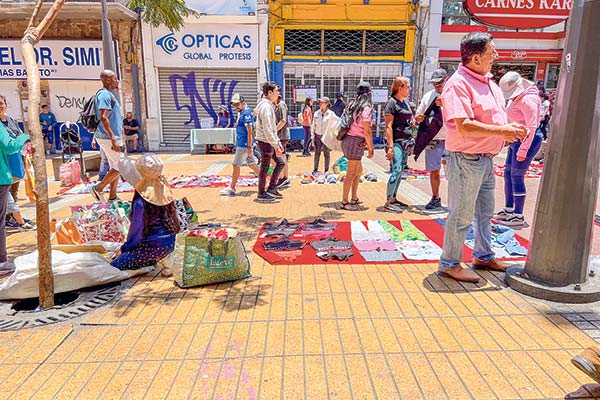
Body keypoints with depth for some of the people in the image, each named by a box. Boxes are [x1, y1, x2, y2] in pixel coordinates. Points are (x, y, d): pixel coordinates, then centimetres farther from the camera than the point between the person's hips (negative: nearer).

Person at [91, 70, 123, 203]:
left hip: (111, 137, 10)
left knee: (115, 167, 12)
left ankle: (112, 197, 18)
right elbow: (103, 118, -25)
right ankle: (98, 188, 2)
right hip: (109, 138, -10)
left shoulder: (109, 94, 17)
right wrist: (113, 139, -28)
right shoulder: (105, 94, -15)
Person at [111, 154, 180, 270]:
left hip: (155, 246, -8)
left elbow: (136, 231, -15)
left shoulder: (141, 201, -24)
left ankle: (152, 262, -3)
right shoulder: (164, 189, -3)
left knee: (114, 265, 0)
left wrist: (123, 249, 2)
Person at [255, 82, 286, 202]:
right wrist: (276, 146, -21)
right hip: (265, 142, -10)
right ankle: (262, 194, 14)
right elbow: (267, 130, -24)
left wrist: (278, 142, 17)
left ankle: (271, 189, 18)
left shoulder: (269, 105, 13)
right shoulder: (265, 106, -19)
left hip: (270, 141, 10)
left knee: (281, 162, 12)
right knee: (265, 168, 1)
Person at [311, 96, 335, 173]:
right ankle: (315, 169, 16)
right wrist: (313, 135, 6)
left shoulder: (331, 114, -6)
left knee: (327, 153, 4)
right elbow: (313, 125, 9)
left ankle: (326, 170, 11)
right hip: (318, 136, 3)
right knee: (317, 153, 8)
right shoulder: (317, 113, 4)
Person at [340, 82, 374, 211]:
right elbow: (367, 132, -14)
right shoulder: (366, 108, -12)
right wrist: (370, 148, -4)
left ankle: (354, 198, 27)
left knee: (358, 170, 20)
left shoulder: (352, 105, 11)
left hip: (347, 140, 8)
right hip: (356, 142, -8)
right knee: (351, 173, 0)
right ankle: (344, 202, 8)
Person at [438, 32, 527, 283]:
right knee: (461, 215, 0)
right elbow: (464, 126, -27)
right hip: (466, 159, -10)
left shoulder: (488, 82, 14)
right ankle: (449, 264, 13)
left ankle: (483, 256, 38)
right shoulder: (458, 83, -17)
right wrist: (501, 131, -20)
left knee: (484, 212, 21)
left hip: (486, 159, 10)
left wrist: (509, 132, 4)